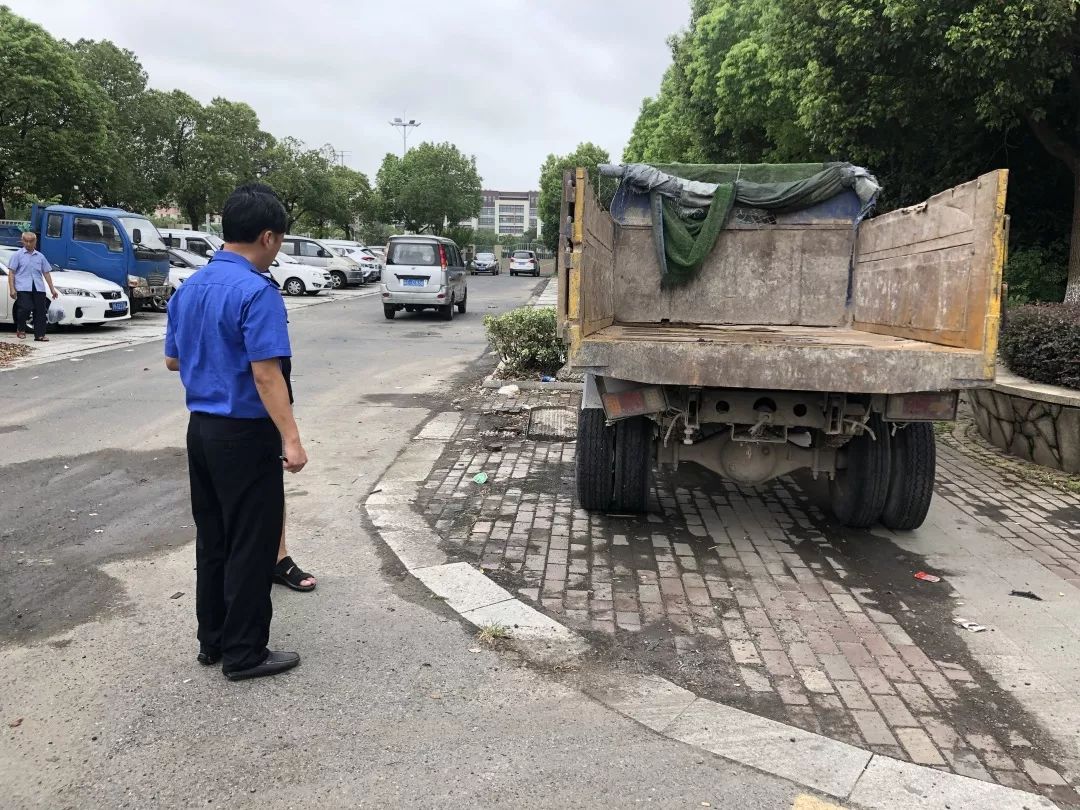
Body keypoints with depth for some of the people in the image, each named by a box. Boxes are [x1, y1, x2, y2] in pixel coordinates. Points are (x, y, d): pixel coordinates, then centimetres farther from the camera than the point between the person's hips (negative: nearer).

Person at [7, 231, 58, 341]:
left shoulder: (40, 256, 17)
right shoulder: (18, 255, 7)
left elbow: (46, 273, 19)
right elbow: (11, 273, 2)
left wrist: (52, 289, 14)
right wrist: (12, 288, -8)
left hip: (38, 288, 4)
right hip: (23, 288, -3)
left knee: (41, 311, 0)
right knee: (25, 309, -13)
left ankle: (39, 334, 5)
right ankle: (21, 330, 10)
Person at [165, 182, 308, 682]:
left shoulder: (189, 288, 7)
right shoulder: (257, 292, -18)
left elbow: (173, 359, 16)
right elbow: (267, 374, -23)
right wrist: (291, 439, -22)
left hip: (201, 427, 8)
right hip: (245, 435, -8)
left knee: (211, 539, 17)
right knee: (251, 545, 3)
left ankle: (212, 640, 28)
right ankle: (244, 653, 13)